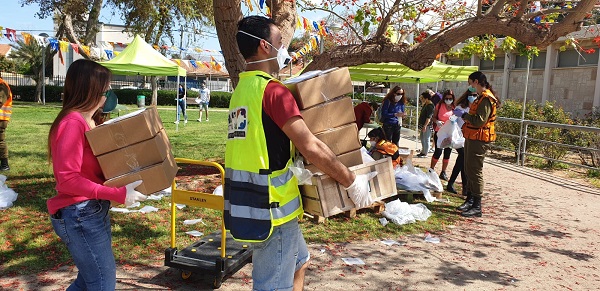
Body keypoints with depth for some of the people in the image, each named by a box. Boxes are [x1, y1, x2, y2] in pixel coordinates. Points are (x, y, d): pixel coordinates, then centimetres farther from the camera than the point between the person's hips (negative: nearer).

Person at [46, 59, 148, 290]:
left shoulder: (89, 122, 12)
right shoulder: (73, 122, -18)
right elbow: (68, 179, -23)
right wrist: (118, 194, -26)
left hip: (94, 211, 10)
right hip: (80, 215, -10)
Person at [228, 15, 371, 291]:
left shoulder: (242, 90, 11)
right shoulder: (272, 90, -17)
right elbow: (311, 147, -20)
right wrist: (351, 181, -8)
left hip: (248, 200, 10)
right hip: (270, 204, -9)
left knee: (298, 262, 26)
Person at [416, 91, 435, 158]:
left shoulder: (430, 106, -18)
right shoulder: (425, 105, 11)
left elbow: (429, 117, -24)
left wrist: (425, 126, -26)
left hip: (427, 125, -10)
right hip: (423, 125, 10)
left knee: (426, 139, -3)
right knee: (422, 138, 17)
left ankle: (425, 153, 4)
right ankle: (422, 151, 27)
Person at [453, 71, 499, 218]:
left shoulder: (486, 99, -16)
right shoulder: (481, 97, 18)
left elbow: (479, 121, -24)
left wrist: (463, 115, -17)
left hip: (478, 140, -11)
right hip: (472, 138, 11)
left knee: (474, 171, -9)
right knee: (469, 170, 16)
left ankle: (477, 207, -5)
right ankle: (470, 199, 26)